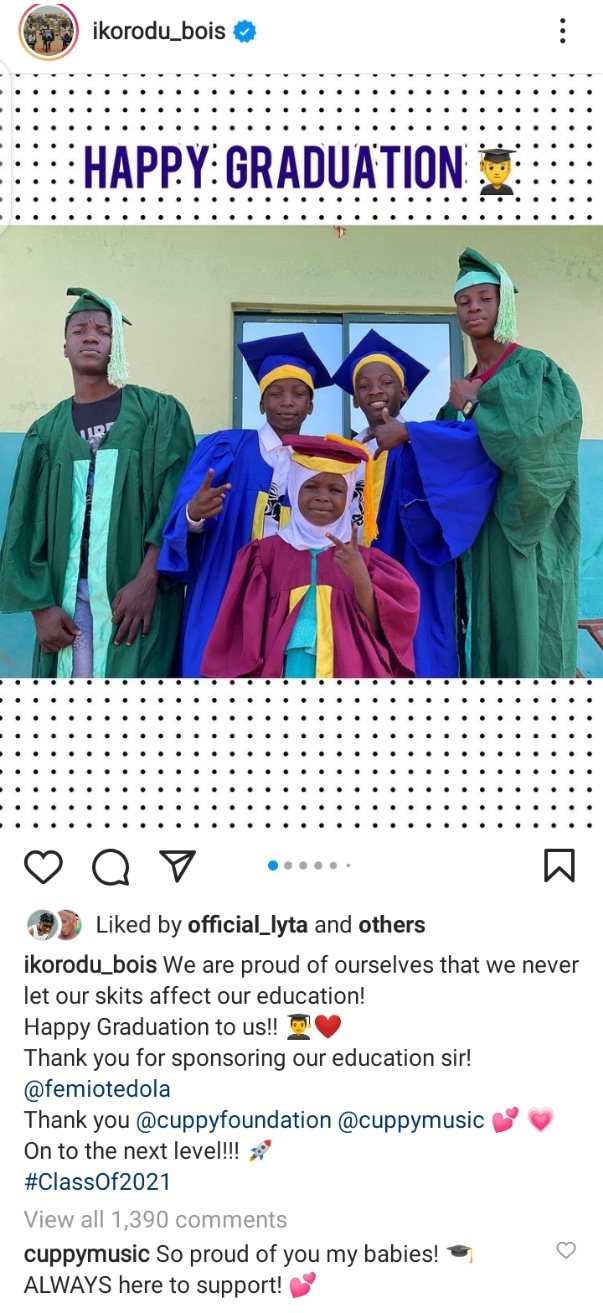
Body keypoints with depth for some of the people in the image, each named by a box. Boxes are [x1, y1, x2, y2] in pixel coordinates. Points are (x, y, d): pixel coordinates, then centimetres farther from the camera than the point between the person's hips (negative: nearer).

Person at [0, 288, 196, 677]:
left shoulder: (159, 413, 6)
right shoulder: (48, 430, 13)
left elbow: (178, 499, -4)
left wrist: (147, 578, -16)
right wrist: (40, 605, -4)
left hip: (138, 593, -2)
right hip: (66, 597, 3)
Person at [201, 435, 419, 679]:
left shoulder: (363, 558, 10)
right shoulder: (267, 552, 7)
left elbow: (377, 629, 0)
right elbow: (245, 634, 5)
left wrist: (360, 579, -14)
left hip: (347, 678, 1)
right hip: (283, 684, 0)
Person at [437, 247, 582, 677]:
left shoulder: (535, 369, -3)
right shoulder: (465, 387, 16)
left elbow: (531, 436, -22)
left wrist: (474, 404, -9)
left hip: (524, 533, -6)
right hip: (479, 534, 7)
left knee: (527, 630, -6)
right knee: (491, 636, 7)